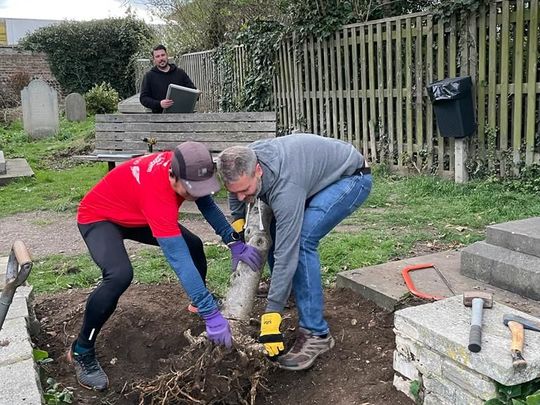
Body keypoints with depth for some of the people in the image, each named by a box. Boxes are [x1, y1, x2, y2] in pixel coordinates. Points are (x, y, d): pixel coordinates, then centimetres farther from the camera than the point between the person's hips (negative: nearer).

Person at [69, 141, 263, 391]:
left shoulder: (183, 167, -21)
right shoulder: (157, 195, -43)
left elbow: (207, 204, -5)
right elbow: (180, 261, -44)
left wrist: (234, 242, -17)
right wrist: (211, 314, -43)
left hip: (137, 215, 8)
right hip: (98, 217, -8)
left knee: (194, 246, 5)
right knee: (120, 275, -33)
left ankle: (199, 305, 31)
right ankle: (81, 351, -12)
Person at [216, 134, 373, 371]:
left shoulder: (286, 187, -38)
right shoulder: (242, 163, -17)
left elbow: (286, 254, -37)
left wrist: (271, 316, -34)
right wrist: (237, 222, 8)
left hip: (351, 177, -9)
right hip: (321, 171, 9)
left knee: (301, 240, -25)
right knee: (277, 233, 5)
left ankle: (316, 334, -18)